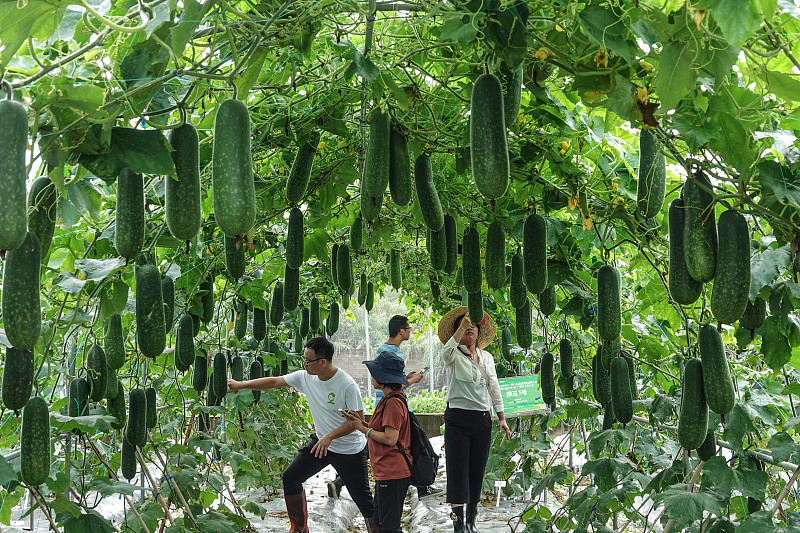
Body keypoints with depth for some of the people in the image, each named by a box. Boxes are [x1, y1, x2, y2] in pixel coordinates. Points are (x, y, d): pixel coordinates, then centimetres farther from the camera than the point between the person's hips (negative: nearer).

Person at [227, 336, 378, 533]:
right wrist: (240, 385, 0)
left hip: (350, 450, -6)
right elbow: (274, 382, 0)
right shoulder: (305, 377, -7)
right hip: (320, 442, 6)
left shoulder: (347, 384, -24)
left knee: (363, 500, -2)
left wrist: (330, 436, -29)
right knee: (289, 480, 5)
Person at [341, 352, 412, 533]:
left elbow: (390, 438, -23)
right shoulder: (390, 399, 15)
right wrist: (361, 422, 6)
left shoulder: (393, 402, -18)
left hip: (392, 473, -11)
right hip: (385, 472, 11)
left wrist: (362, 428, -12)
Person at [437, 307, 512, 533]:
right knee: (457, 472, -7)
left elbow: (494, 388, 17)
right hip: (458, 418, -5)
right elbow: (447, 351, -26)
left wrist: (502, 418, 12)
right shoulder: (454, 356, 0)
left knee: (477, 472, 9)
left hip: (483, 420, 5)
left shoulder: (487, 357, 15)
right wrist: (462, 326, -29)